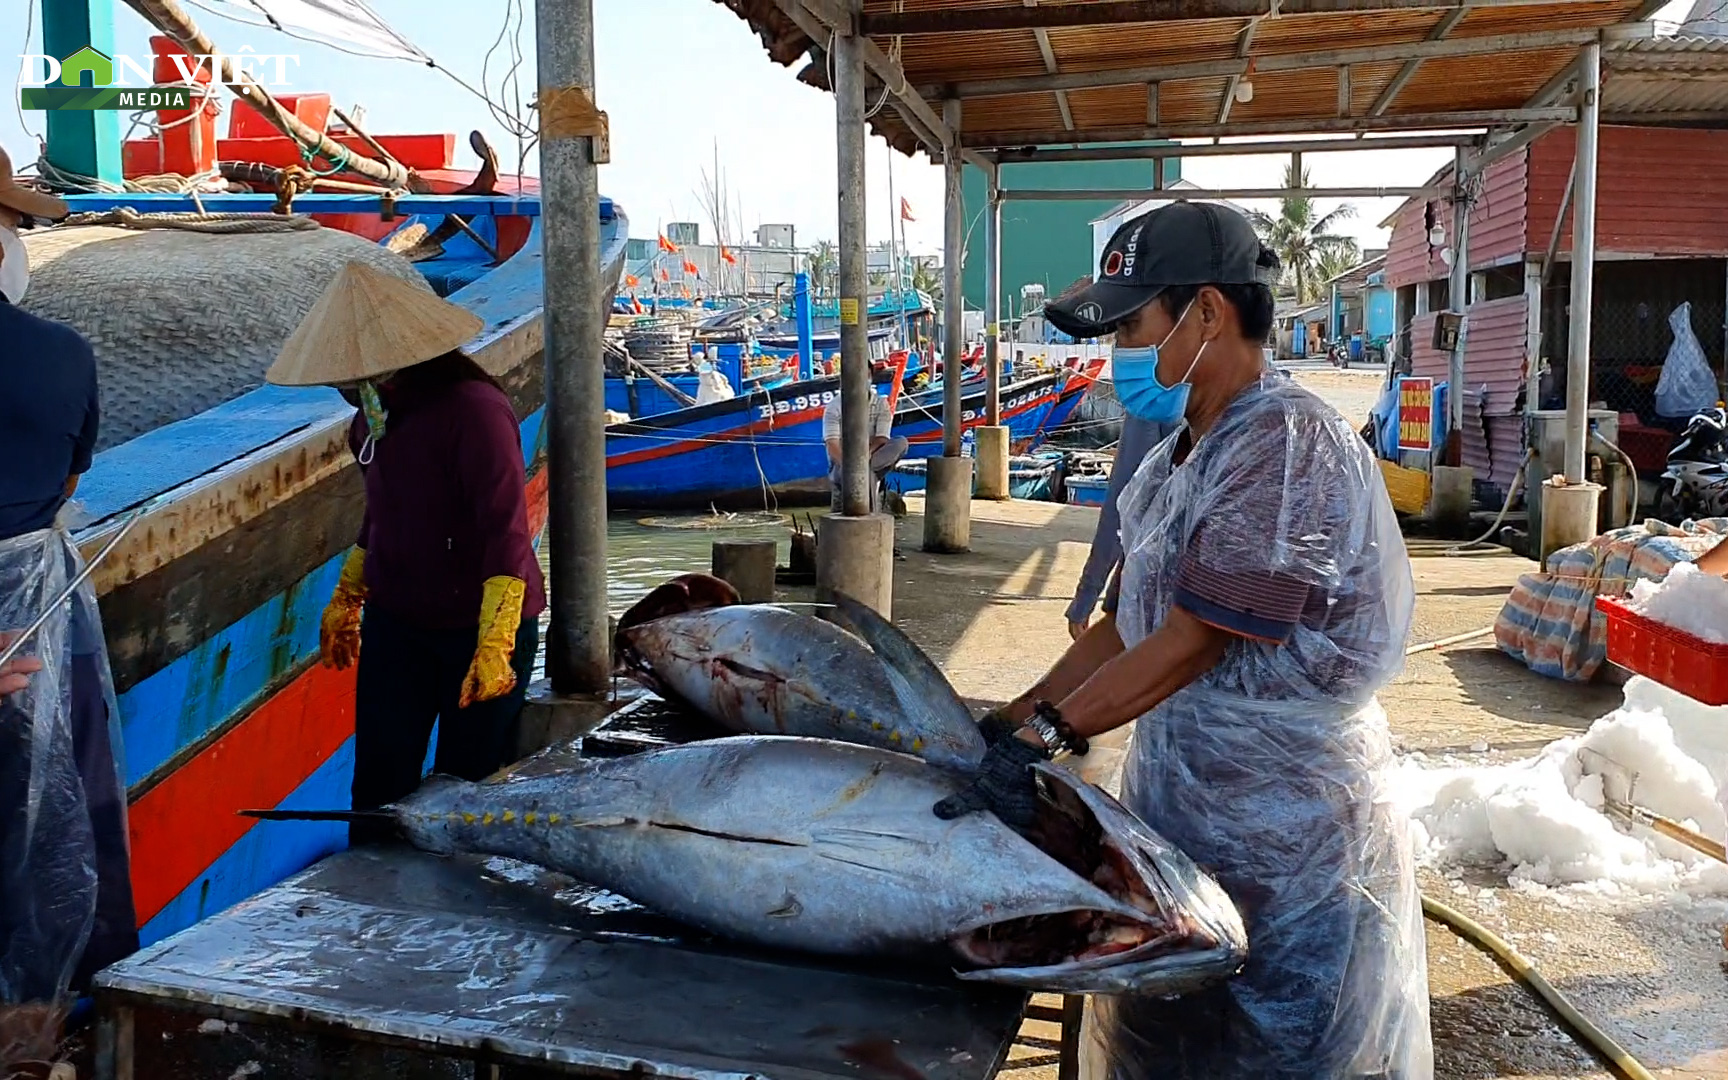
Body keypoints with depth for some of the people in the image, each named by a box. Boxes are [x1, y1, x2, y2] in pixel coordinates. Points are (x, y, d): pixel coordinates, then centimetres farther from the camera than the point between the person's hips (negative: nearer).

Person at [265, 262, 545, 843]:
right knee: (380, 776, 6)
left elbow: (506, 531, -25)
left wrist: (493, 644, -30)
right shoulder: (375, 414, 5)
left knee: (469, 781, 5)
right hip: (393, 620, 7)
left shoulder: (473, 408, -21)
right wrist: (345, 599, 25)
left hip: (481, 625, -7)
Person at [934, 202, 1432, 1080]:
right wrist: (1006, 726, 2)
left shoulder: (1286, 445, -20)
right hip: (1182, 815, 9)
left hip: (1285, 843, -8)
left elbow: (1192, 643, -24)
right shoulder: (1181, 454, 9)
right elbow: (1128, 626, 9)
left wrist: (1039, 737, -24)